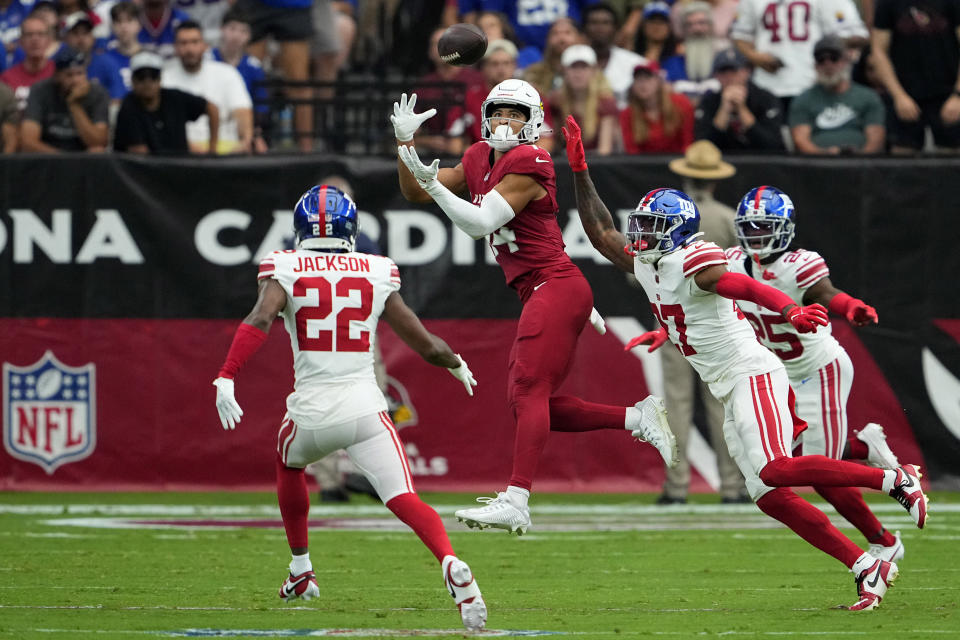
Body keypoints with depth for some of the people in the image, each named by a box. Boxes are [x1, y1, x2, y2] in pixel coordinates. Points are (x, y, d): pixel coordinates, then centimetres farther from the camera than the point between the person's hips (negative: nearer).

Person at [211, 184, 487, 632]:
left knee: (289, 465, 33)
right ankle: (450, 562, -40)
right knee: (404, 499, -10)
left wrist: (226, 377, -24)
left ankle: (301, 572, 42)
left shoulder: (285, 270, 2)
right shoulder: (376, 275, 7)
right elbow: (426, 345, 10)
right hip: (365, 407, 0)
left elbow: (259, 320, -18)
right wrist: (456, 364, 31)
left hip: (310, 411, 0)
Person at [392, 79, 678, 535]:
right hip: (540, 294, 10)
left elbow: (479, 223, -19)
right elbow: (415, 194, 18)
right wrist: (405, 143, 5)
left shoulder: (527, 164, -11)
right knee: (527, 403, 7)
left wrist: (433, 184, -26)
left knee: (528, 392, -17)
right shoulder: (481, 160, 14)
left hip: (555, 288, -10)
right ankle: (638, 419, 12)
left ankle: (515, 501, -24)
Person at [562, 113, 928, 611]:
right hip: (729, 392, 9)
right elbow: (601, 232, 23)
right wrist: (579, 170, 19)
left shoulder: (694, 261, -13)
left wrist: (791, 311, -47)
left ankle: (895, 480, -17)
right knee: (770, 498, -1)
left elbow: (751, 288, -29)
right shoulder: (645, 264, 13)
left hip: (752, 375, -9)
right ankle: (868, 570, -1)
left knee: (776, 470, -26)